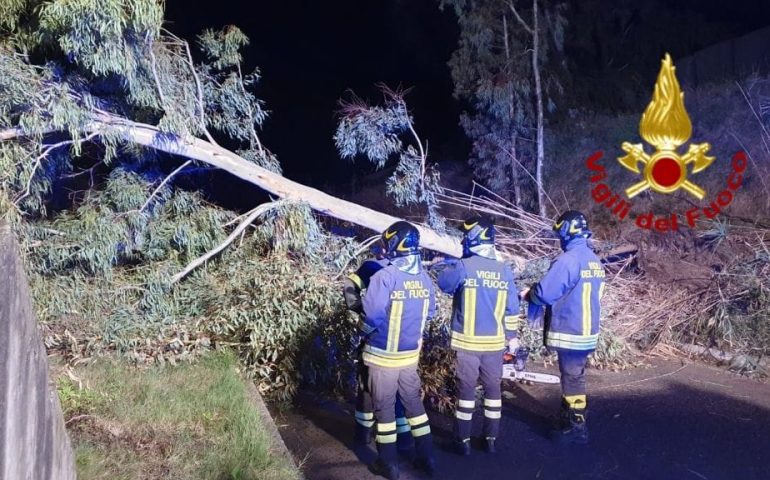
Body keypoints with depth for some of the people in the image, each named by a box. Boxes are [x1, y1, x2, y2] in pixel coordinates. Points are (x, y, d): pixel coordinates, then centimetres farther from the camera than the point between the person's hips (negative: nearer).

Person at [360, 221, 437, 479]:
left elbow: (371, 315, -21)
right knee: (414, 402, 18)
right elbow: (430, 312, 6)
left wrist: (366, 332, -1)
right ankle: (426, 457, 25)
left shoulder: (384, 277, -22)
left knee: (384, 406, 8)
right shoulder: (424, 277, -4)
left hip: (383, 355, -5)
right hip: (411, 354, 5)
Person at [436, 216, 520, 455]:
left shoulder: (462, 267, -14)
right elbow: (511, 308, 3)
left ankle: (463, 440, 13)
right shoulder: (505, 270, -2)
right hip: (495, 342, 3)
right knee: (493, 388, 14)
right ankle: (491, 438, 21)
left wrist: (451, 264, 17)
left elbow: (443, 283, 4)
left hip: (467, 341, -3)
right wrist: (512, 336, 13)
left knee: (466, 389, 7)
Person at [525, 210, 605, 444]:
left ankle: (577, 427, 11)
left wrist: (529, 294, 1)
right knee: (573, 374, 20)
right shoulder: (594, 260, 8)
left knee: (572, 377, 2)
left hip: (569, 331, -8)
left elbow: (545, 293, -22)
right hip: (587, 329, 8)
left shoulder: (568, 259, -21)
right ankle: (569, 415, 33)